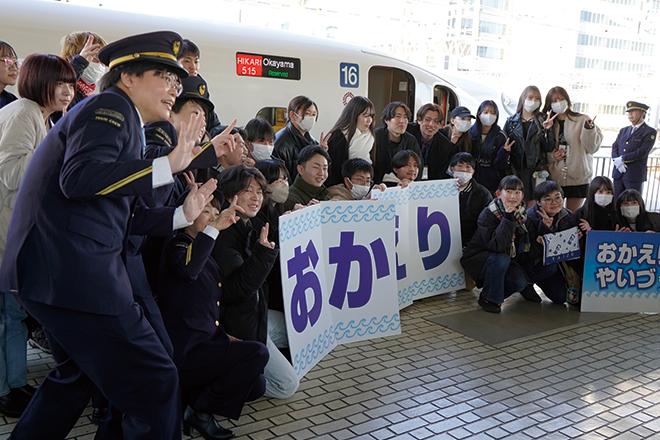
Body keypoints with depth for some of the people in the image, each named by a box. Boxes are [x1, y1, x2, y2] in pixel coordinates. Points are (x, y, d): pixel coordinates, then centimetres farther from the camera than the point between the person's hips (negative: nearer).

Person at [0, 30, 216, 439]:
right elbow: (79, 178, -25)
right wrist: (167, 165, -22)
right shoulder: (111, 107, -6)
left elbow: (119, 218, 24)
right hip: (72, 272, -11)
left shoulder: (121, 117, 23)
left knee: (77, 373, 29)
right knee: (155, 383, -10)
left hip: (53, 269, 11)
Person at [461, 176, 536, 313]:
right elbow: (497, 245, -35)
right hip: (477, 259, -5)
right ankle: (488, 298, -14)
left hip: (507, 259, 5)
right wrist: (508, 217, -39)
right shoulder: (488, 215, -22)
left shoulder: (522, 214, -3)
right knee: (501, 259, -34)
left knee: (520, 282, -21)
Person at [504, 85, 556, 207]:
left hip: (536, 171, -1)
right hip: (515, 171, 1)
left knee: (532, 207, -3)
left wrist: (546, 130, -11)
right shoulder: (511, 122, 10)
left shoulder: (543, 121, 9)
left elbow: (549, 148, 3)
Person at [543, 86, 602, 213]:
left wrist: (589, 128, -21)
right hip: (554, 178, 2)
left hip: (578, 178, -2)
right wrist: (551, 156, -8)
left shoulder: (582, 120, 0)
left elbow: (592, 147, -7)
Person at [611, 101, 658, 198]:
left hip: (634, 176, -5)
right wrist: (617, 161, -10)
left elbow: (642, 152, -13)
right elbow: (614, 147, 10)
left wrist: (622, 159, -13)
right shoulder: (623, 130, 19)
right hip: (618, 174, 5)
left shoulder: (650, 132, -1)